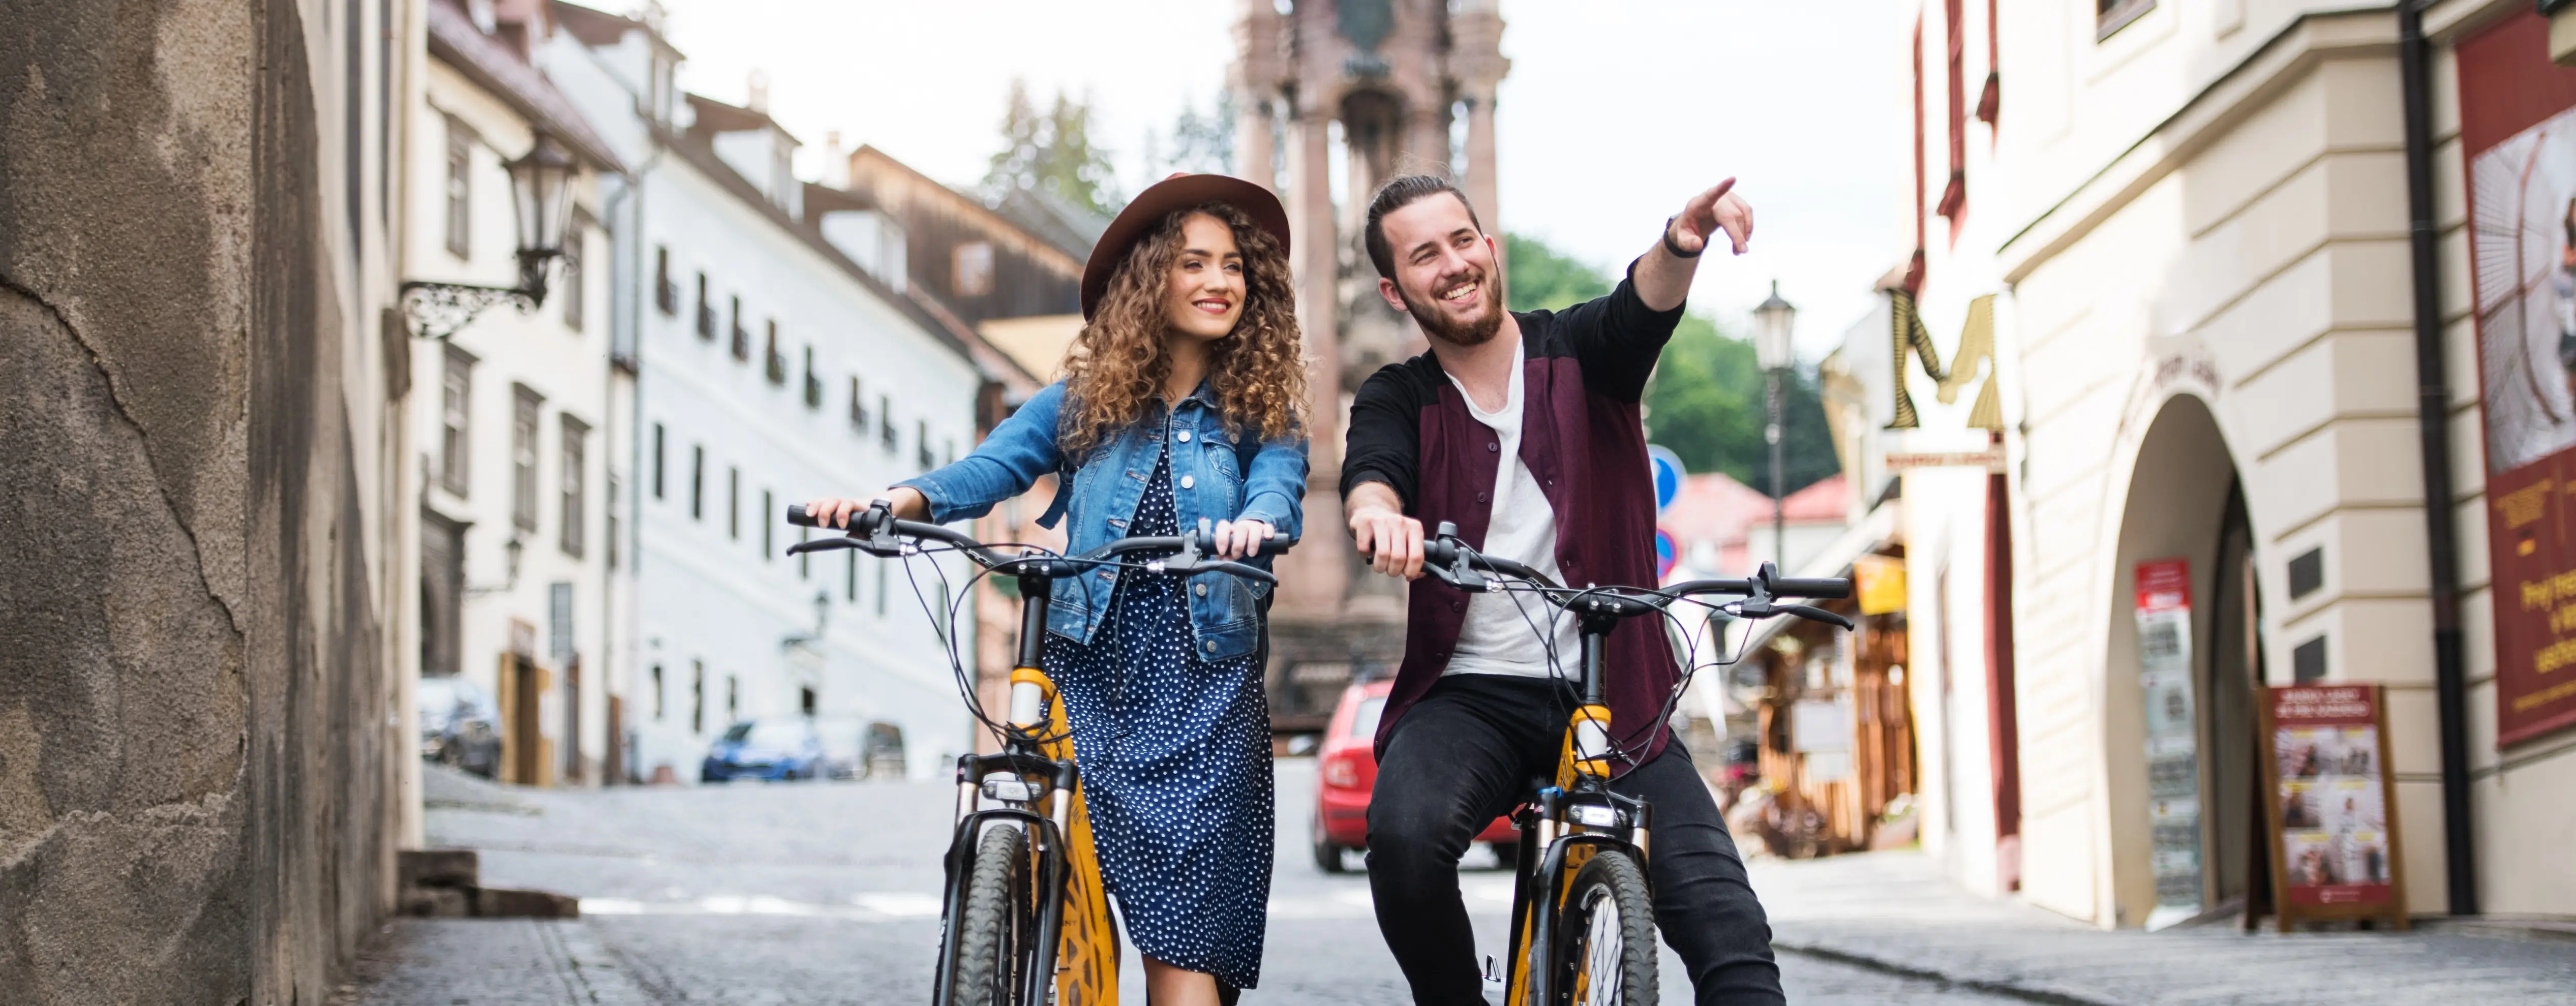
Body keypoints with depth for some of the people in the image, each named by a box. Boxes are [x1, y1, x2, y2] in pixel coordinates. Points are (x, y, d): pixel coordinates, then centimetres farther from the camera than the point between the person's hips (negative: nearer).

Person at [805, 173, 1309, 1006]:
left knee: (1181, 939, -11)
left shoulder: (1263, 412, 11)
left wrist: (1254, 523, -34)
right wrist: (897, 501, -21)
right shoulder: (1085, 400, 13)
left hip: (1206, 683, -1)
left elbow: (1279, 486, -9)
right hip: (1095, 669, 1)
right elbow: (992, 466, 0)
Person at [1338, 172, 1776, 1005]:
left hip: (1615, 699, 0)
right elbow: (1371, 465, -14)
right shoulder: (1398, 399, 8)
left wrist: (1680, 244, -41)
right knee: (1404, 830, -32)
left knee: (1732, 938, -16)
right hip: (1472, 694, 0)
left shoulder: (1578, 352, 7)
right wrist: (1378, 509, -41)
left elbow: (1639, 313, -15)